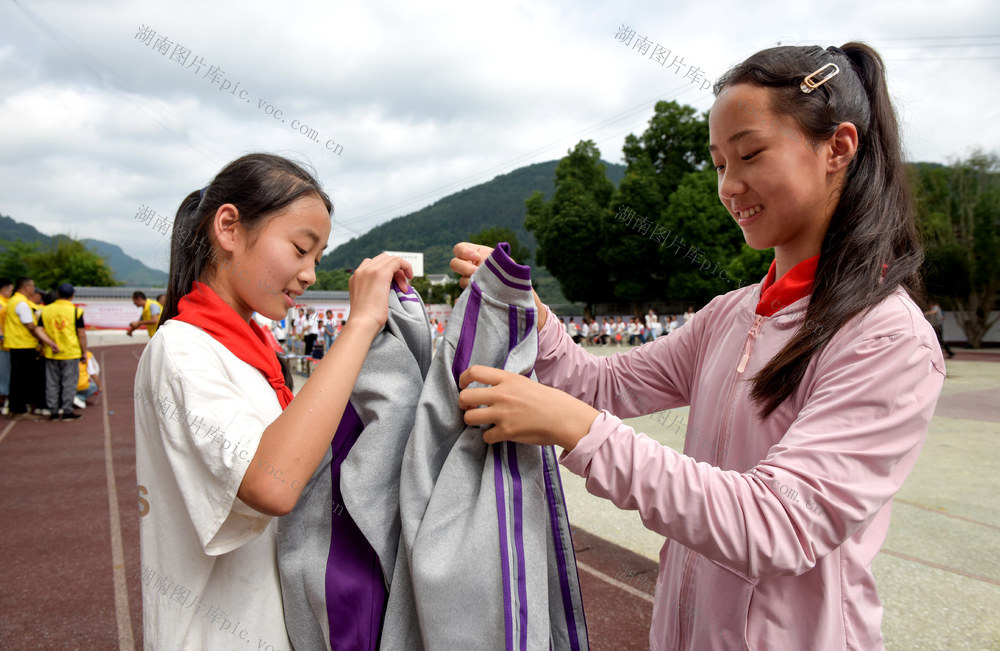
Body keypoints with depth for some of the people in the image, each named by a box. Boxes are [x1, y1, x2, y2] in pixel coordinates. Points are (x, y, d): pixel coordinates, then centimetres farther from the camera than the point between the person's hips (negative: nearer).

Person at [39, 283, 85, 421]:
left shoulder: (46, 310, 4)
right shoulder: (76, 311, -6)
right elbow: (81, 334, -6)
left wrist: (44, 345, 13)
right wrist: (84, 352, 1)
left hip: (51, 354, 3)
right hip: (71, 353, -3)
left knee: (52, 383, 11)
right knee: (69, 383, 4)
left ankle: (54, 411, 15)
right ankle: (67, 411, 7)